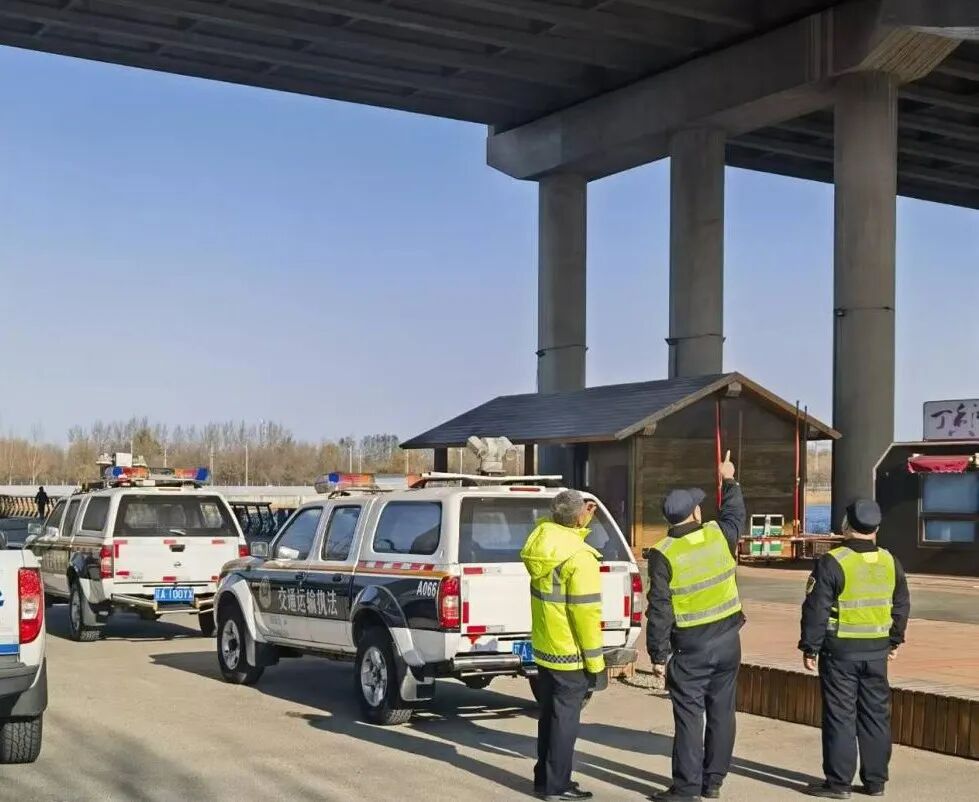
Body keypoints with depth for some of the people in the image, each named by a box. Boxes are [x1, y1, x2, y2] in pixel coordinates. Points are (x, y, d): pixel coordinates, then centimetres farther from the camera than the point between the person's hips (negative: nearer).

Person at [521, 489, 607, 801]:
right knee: (565, 718, 2)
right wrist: (595, 662, -14)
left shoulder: (541, 538, 0)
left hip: (544, 647, 8)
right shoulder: (579, 558, -22)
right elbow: (585, 613, -21)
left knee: (549, 714, 18)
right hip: (570, 653, -8)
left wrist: (582, 525, 16)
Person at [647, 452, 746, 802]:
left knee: (689, 716, 0)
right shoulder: (719, 535, -2)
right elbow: (735, 514, 23)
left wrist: (658, 654, -5)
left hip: (691, 647, -4)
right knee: (721, 712, 12)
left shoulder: (663, 554, -12)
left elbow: (659, 609, -12)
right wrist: (729, 481, 39)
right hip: (727, 639, 4)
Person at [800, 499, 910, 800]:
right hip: (877, 651, 5)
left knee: (840, 716, 1)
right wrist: (895, 640, 24)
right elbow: (902, 605, 13)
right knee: (875, 715, 13)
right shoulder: (889, 561, 4)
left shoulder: (832, 562, -14)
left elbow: (816, 609, -14)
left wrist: (810, 648, -6)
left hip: (840, 650, -5)